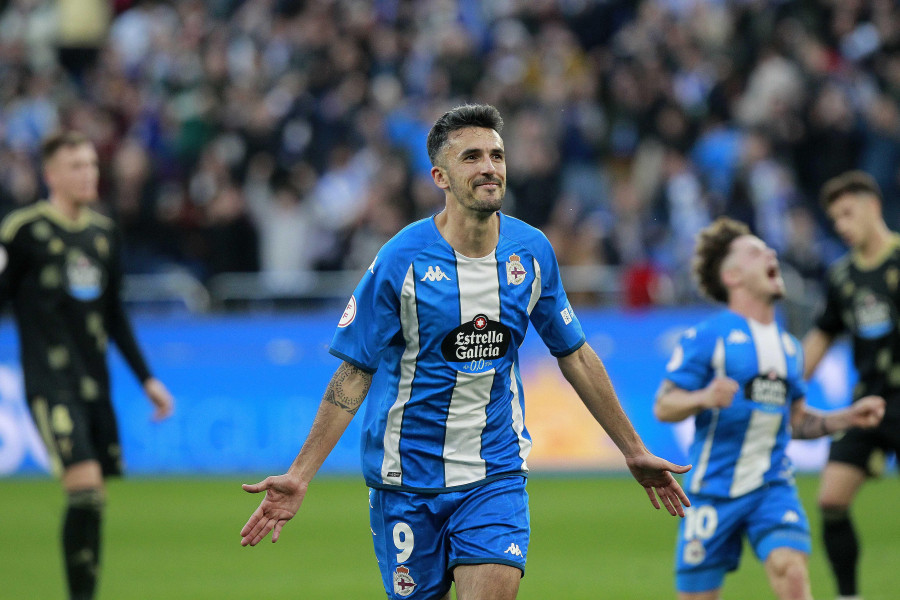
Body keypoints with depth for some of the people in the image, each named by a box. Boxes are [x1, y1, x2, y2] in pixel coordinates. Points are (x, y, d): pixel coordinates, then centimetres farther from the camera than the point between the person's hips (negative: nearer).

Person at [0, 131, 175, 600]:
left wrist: (146, 378, 21)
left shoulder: (103, 232, 14)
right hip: (50, 382, -6)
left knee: (92, 499, 4)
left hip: (95, 384, 6)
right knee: (84, 487, -19)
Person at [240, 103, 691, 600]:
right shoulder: (402, 260, -12)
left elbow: (575, 357, 12)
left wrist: (633, 451, 16)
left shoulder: (532, 251, 0)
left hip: (496, 474, 2)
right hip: (408, 479, -2)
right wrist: (299, 476, -14)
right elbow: (354, 374, -7)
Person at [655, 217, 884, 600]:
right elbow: (663, 407, -9)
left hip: (772, 487, 4)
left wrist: (849, 417, 9)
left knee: (791, 569, -22)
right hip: (714, 491, -4)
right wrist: (704, 398, -29)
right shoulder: (706, 338, -6)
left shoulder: (787, 345, 13)